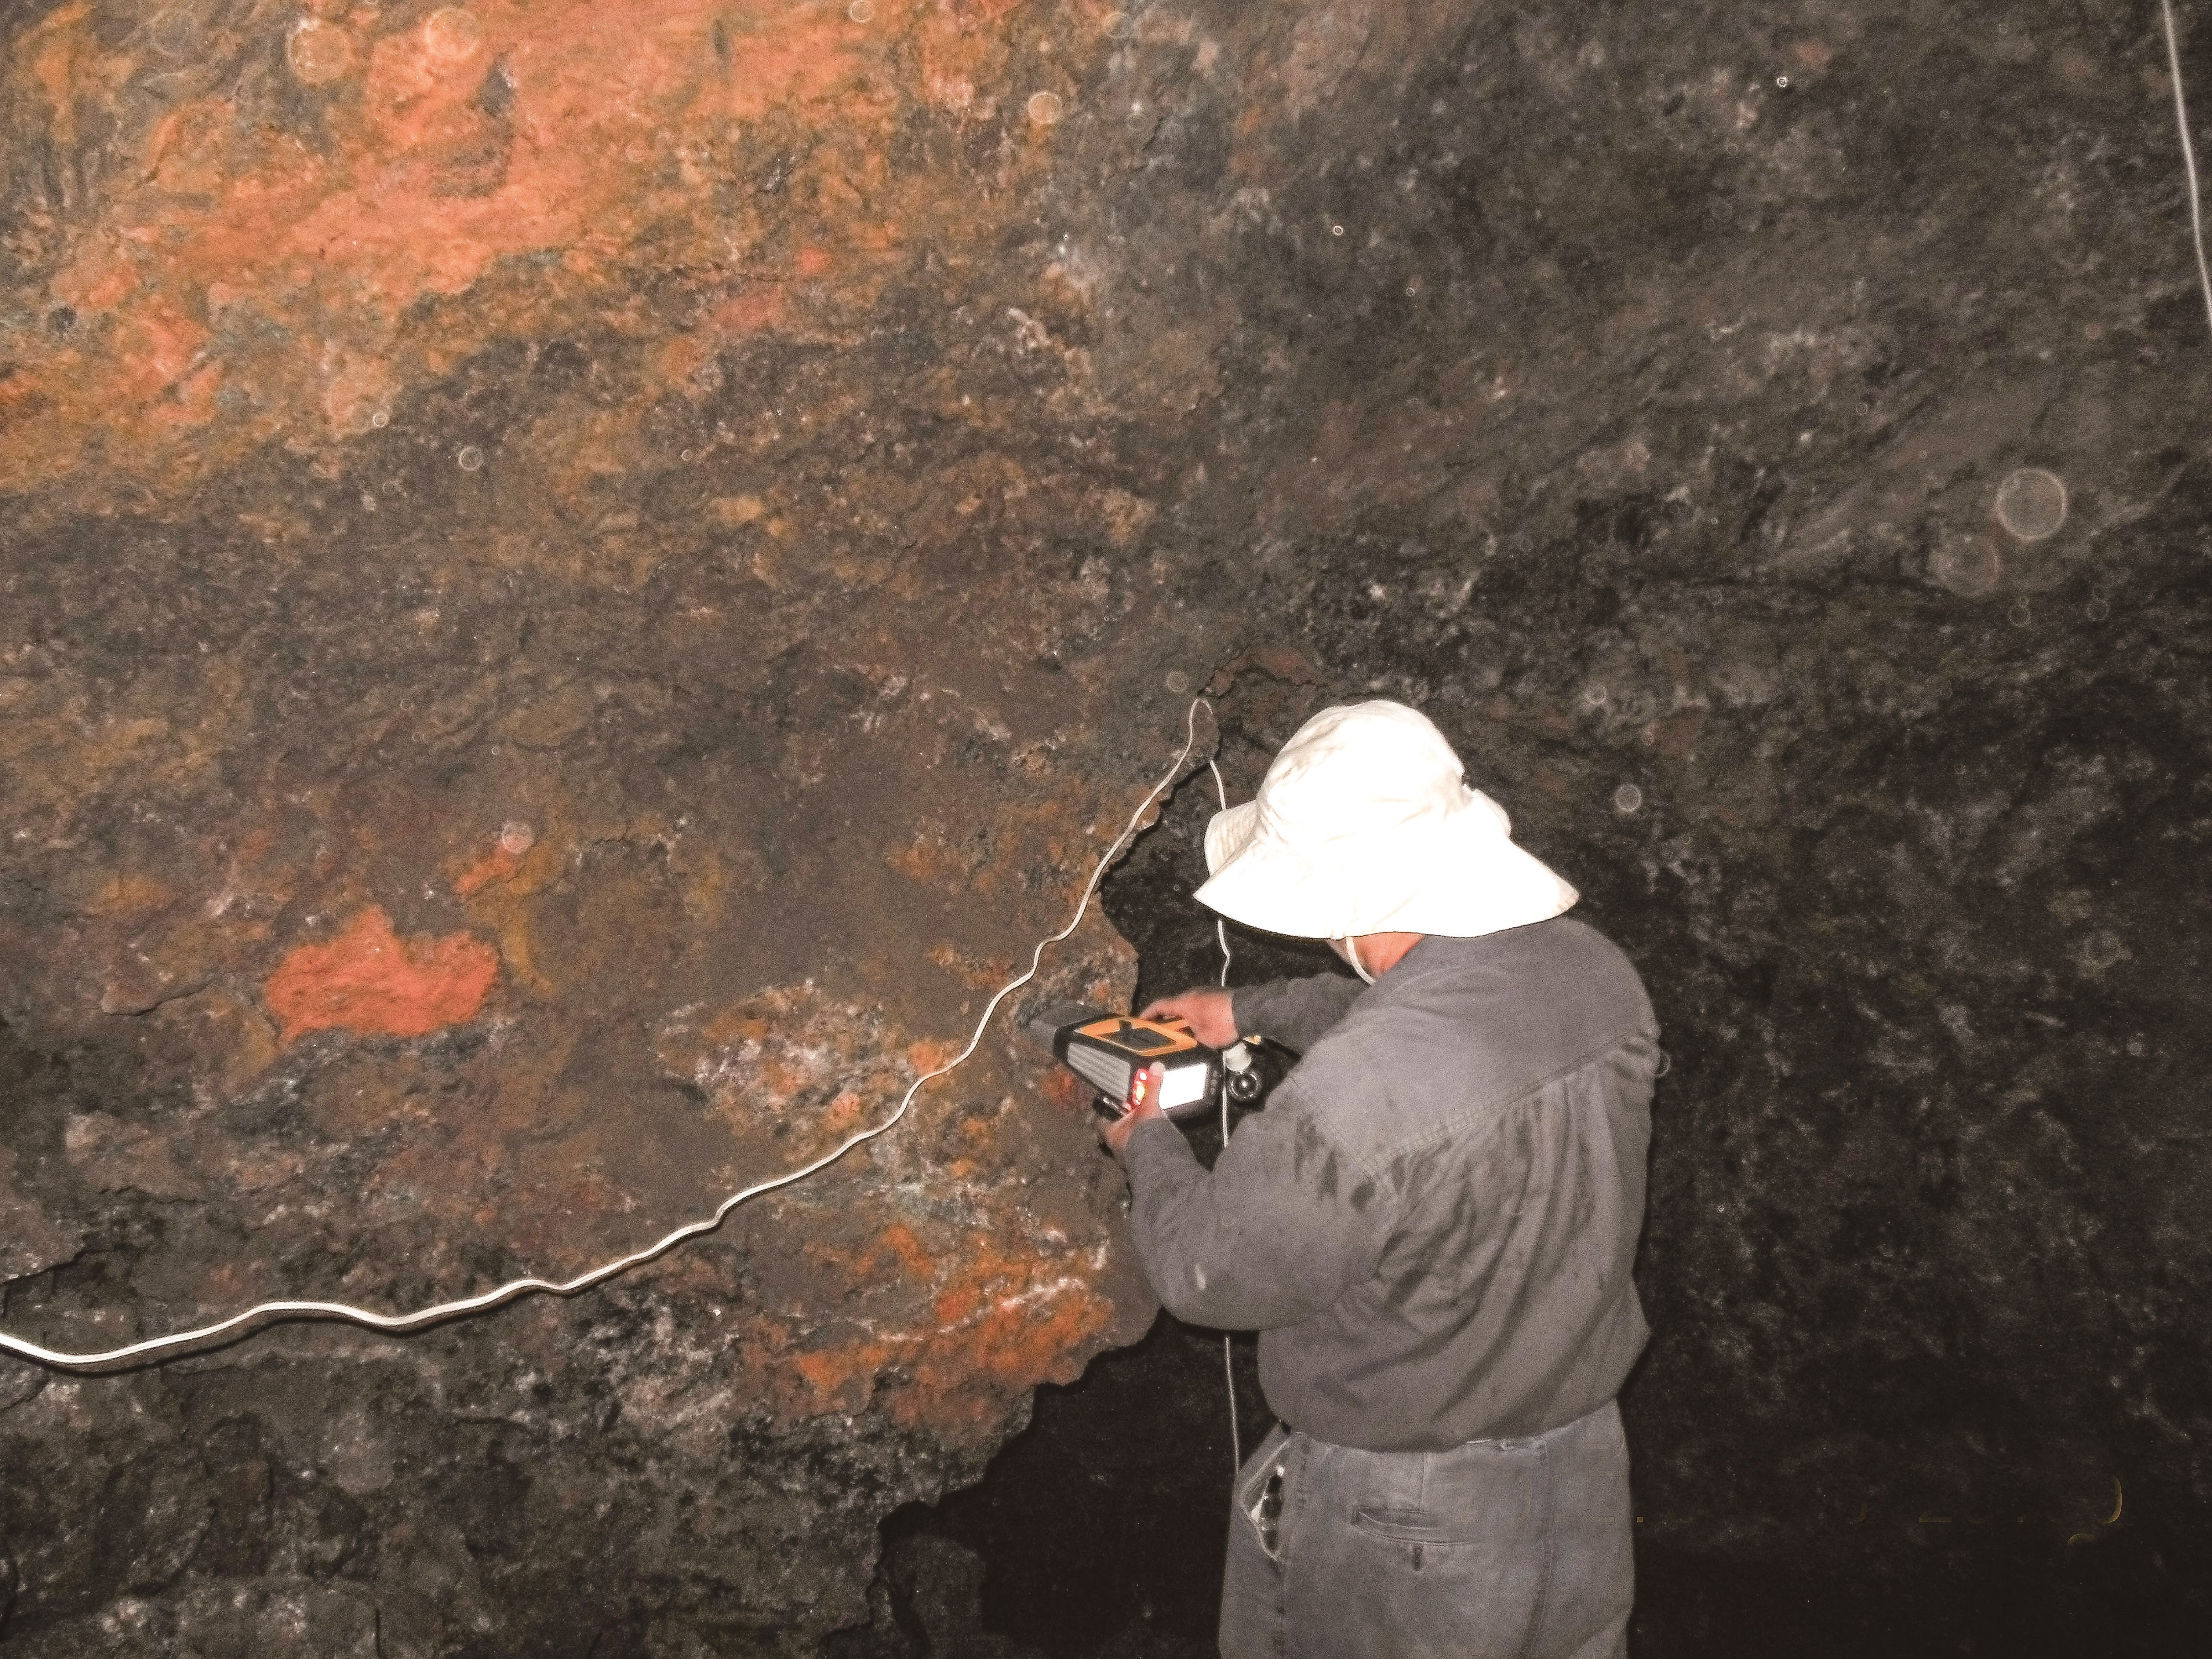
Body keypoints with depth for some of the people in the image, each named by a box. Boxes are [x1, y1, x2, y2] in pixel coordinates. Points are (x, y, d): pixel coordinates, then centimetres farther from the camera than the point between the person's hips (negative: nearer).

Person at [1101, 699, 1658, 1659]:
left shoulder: (1355, 1100, -37)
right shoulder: (1599, 976, -13)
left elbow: (1207, 1274, -19)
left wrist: (1145, 1145, 0)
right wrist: (1254, 1009, 18)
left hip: (1400, 1528, -6)